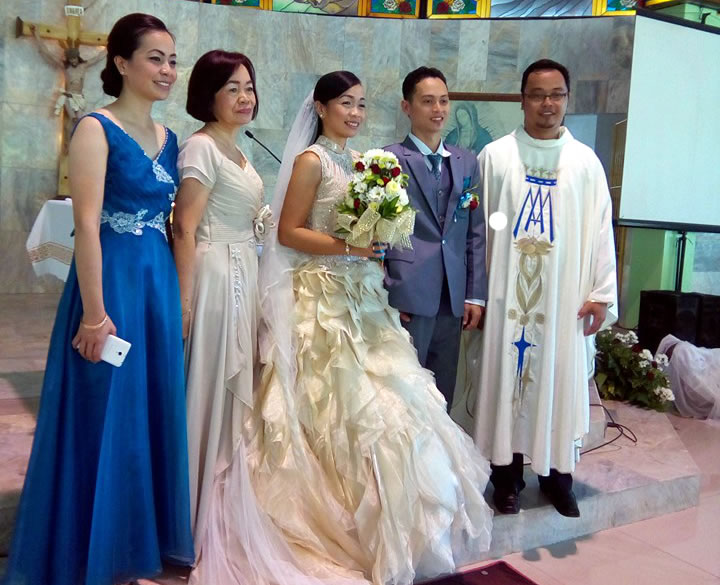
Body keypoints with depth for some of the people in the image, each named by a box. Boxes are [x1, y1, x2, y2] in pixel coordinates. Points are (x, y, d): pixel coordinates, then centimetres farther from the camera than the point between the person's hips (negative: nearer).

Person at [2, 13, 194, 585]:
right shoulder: (97, 129, -8)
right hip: (112, 281, -7)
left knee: (155, 410, 13)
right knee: (105, 415, 3)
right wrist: (94, 313, -20)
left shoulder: (168, 138, 13)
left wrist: (180, 296, 11)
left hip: (161, 283, 7)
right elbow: (87, 224, -15)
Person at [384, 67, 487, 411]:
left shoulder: (467, 162, 13)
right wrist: (385, 293, -7)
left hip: (453, 299, 5)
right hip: (409, 297, -5)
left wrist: (476, 294, 8)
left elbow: (476, 231, 12)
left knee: (442, 397, 13)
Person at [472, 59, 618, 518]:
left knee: (561, 382, 8)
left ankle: (557, 473, 24)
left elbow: (601, 230, 4)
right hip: (508, 293, -1)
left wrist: (601, 294, -1)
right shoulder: (495, 156, 1)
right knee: (507, 379, 6)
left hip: (565, 296, 1)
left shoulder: (585, 161, 4)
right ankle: (508, 475, 20)